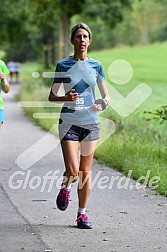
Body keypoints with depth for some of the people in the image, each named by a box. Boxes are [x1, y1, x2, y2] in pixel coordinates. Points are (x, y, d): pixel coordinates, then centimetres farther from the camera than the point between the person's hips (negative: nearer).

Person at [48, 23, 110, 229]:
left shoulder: (96, 66, 6)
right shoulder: (63, 65, 0)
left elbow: (106, 96, 11)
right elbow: (52, 97, 3)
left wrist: (103, 103, -11)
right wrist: (66, 98, -17)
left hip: (91, 122, 2)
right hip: (69, 122, -2)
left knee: (85, 171, 6)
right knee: (72, 171, -13)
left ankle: (82, 214, 18)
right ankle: (65, 188, 22)